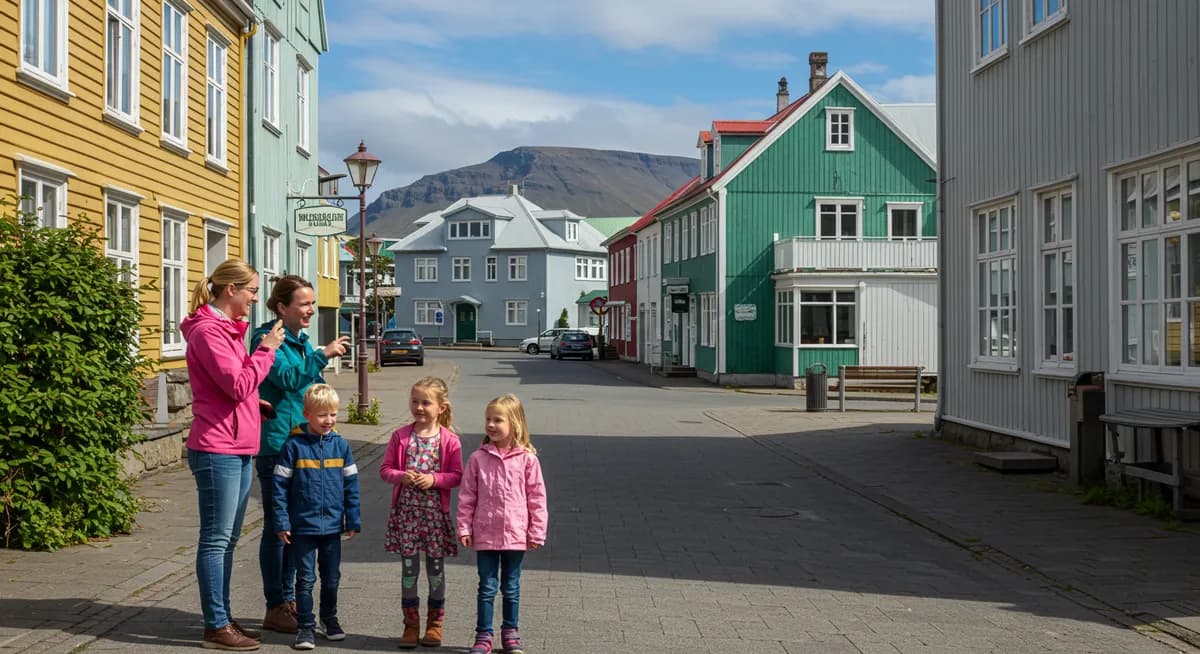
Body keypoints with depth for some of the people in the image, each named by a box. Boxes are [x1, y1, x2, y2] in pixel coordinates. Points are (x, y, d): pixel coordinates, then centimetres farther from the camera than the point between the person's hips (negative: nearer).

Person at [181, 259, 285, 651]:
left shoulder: (228, 328, 17)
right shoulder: (207, 331, -13)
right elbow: (238, 386, -20)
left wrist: (256, 403, 7)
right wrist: (266, 349, -12)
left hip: (237, 449, 10)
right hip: (217, 449, -10)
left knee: (227, 539, 14)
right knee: (216, 540, -4)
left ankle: (223, 618, 22)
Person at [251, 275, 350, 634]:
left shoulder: (302, 342, 15)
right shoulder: (268, 339, -10)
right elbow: (287, 377, -24)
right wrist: (323, 355, -29)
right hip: (276, 445, -8)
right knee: (276, 527, -1)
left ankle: (288, 600, 23)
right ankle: (275, 608, 7)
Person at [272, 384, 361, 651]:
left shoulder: (341, 445, 1)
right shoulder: (293, 446, -8)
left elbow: (351, 485, 6)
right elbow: (280, 486, -6)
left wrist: (353, 520, 5)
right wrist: (282, 523, -8)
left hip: (333, 526, 3)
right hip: (303, 526, -3)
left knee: (331, 577, 15)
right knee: (305, 578, 3)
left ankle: (330, 619, 32)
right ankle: (305, 626, 11)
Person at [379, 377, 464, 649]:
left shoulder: (449, 440, -4)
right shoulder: (400, 436, 0)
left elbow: (456, 476, -3)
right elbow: (385, 469, 3)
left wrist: (434, 479, -19)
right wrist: (401, 476, -16)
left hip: (435, 512, -1)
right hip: (406, 510, 1)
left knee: (435, 568, 8)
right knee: (409, 568, 6)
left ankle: (435, 623, 21)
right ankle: (411, 623, 17)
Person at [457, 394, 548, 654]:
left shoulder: (527, 459, -5)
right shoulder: (478, 458, -2)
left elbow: (537, 497, -1)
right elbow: (467, 496, 2)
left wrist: (537, 531, -2)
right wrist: (464, 528, -1)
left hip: (516, 535, 0)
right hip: (485, 534, 0)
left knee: (511, 588, 13)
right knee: (487, 588, 7)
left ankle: (510, 633, 26)